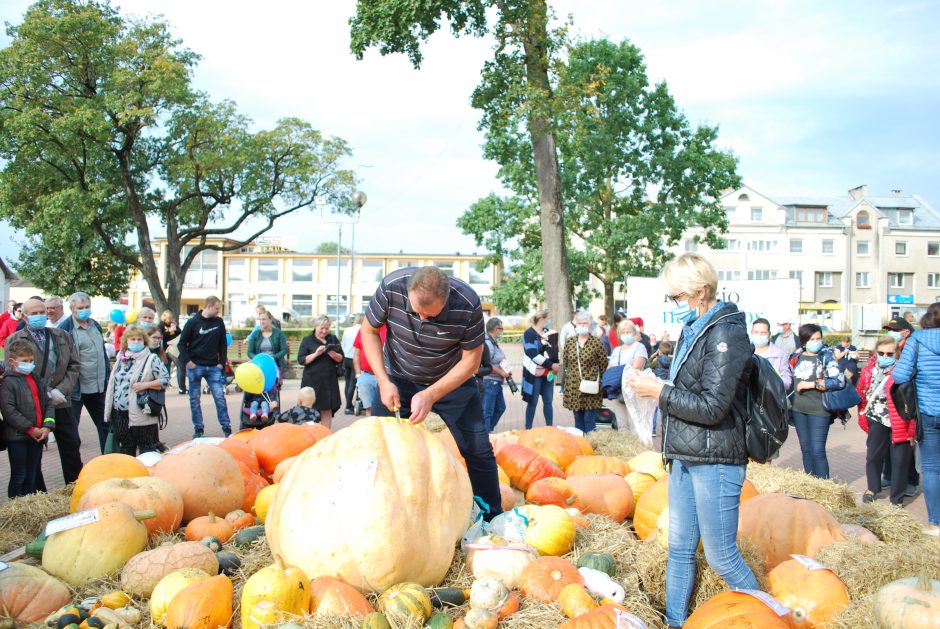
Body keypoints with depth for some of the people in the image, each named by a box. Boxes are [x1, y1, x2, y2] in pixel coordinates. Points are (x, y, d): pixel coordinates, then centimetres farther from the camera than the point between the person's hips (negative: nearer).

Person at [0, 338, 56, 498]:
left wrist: (48, 426, -4)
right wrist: (30, 429, -15)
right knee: (19, 476, 1)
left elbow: (49, 404, 11)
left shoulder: (37, 380, 12)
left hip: (38, 436, 6)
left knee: (32, 475, 13)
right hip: (17, 437, -6)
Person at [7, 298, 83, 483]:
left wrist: (60, 391, -8)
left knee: (71, 446, 9)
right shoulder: (14, 340, 0)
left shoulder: (62, 336, 10)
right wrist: (47, 394, -15)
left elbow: (73, 366, 7)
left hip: (61, 402, 3)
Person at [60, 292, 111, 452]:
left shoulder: (95, 325, 11)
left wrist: (108, 377, 14)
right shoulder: (65, 328, -11)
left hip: (98, 386, 7)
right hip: (77, 389, -7)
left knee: (105, 425, 14)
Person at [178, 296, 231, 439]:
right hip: (195, 366, -1)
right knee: (194, 399, 5)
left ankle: (227, 428, 4)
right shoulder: (193, 322, -3)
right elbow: (182, 343, 0)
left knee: (220, 397, -3)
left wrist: (221, 362, 2)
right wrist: (187, 361, -10)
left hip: (213, 367, 2)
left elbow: (223, 344, 11)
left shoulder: (219, 322, 5)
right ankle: (198, 429, 15)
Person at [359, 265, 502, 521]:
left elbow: (471, 360, -17)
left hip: (452, 381, -1)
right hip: (397, 379, 1)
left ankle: (494, 519, 15)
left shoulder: (468, 304, -30)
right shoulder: (391, 287, -27)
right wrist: (384, 382, -19)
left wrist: (431, 395, -26)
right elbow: (369, 331, -9)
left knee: (479, 452, -2)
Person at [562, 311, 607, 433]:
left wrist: (594, 375, 0)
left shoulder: (596, 342, -6)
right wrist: (574, 373, 8)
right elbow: (564, 362, 14)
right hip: (574, 386, 4)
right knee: (578, 418, 12)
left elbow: (603, 364, -1)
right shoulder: (569, 342, 6)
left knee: (589, 419, -1)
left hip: (591, 388, -4)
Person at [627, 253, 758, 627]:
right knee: (680, 549, 14)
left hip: (715, 461, -8)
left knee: (721, 557, 1)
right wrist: (653, 384, 3)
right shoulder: (693, 329, 11)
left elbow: (712, 406, -20)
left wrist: (658, 391, -14)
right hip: (684, 457, 8)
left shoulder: (726, 332, -15)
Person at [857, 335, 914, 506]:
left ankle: (897, 498, 19)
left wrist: (912, 429, -12)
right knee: (873, 456, 11)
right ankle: (872, 488, 34)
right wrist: (863, 418, 13)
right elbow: (862, 395, 13)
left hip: (900, 423, -4)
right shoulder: (868, 370, 3)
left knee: (900, 461, 4)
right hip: (878, 420, 4)